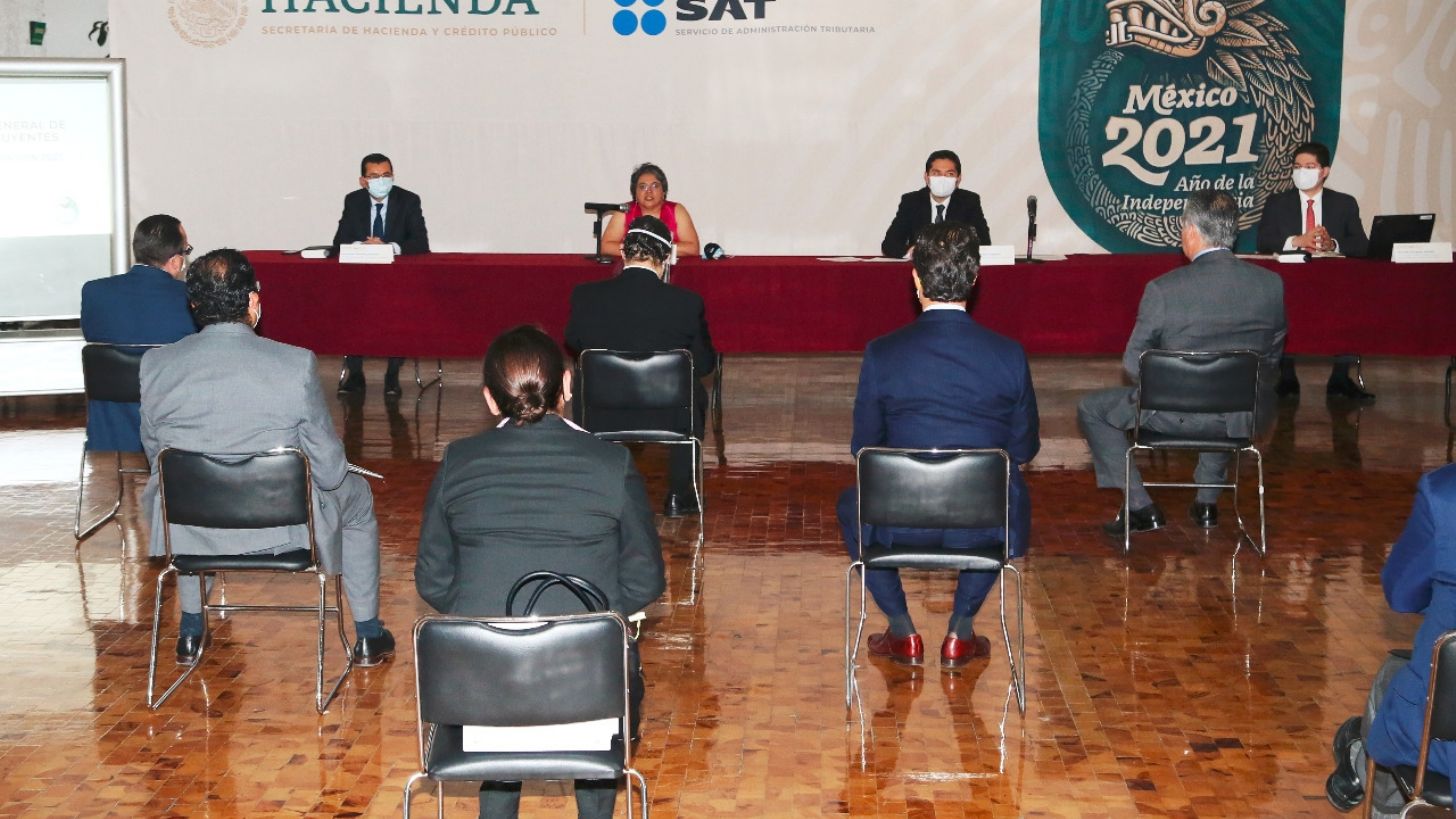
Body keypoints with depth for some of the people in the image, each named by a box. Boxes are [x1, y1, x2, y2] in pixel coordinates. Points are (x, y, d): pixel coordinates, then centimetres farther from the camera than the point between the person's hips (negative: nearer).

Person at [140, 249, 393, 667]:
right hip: (282, 530, -2)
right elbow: (330, 471, -12)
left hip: (192, 531, 3)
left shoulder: (155, 365, -11)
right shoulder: (296, 365, -19)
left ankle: (190, 633, 47)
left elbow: (155, 455, 4)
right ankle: (368, 637, 37)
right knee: (357, 496, 29)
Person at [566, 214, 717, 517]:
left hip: (602, 418, 1)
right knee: (696, 394, 32)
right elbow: (705, 363, -2)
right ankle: (678, 495, 34)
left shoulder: (585, 296, -13)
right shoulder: (687, 303, -17)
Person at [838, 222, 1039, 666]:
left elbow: (863, 448, 0)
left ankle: (902, 632, 28)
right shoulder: (1009, 355, -8)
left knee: (851, 503, 34)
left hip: (901, 525, -1)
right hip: (986, 528, 1)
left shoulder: (882, 353, -11)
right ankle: (961, 631, 29)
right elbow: (1024, 449, 3)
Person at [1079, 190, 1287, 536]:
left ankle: (1140, 507, 17)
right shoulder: (1271, 284, -6)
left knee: (1091, 409, 19)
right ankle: (1207, 501, 41)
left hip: (1179, 415, -4)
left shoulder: (1163, 289, -17)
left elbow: (1133, 363, -8)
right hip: (1246, 419, 5)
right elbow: (1273, 355, 6)